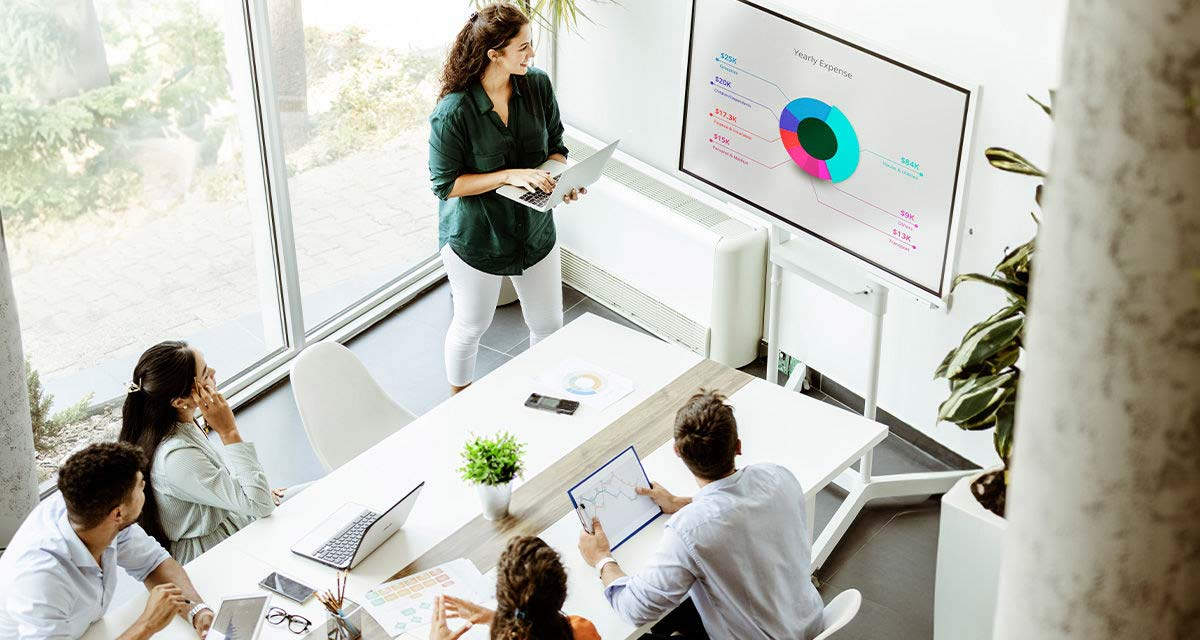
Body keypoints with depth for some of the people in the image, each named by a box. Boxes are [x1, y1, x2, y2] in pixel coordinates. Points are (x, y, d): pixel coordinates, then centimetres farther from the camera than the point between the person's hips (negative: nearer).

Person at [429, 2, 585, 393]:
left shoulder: (538, 85, -9)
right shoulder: (453, 112, -26)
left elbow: (555, 147, 3)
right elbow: (445, 183, -20)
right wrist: (510, 176, -29)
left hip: (535, 230, 5)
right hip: (475, 239, -5)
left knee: (549, 323, 18)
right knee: (472, 327, 17)